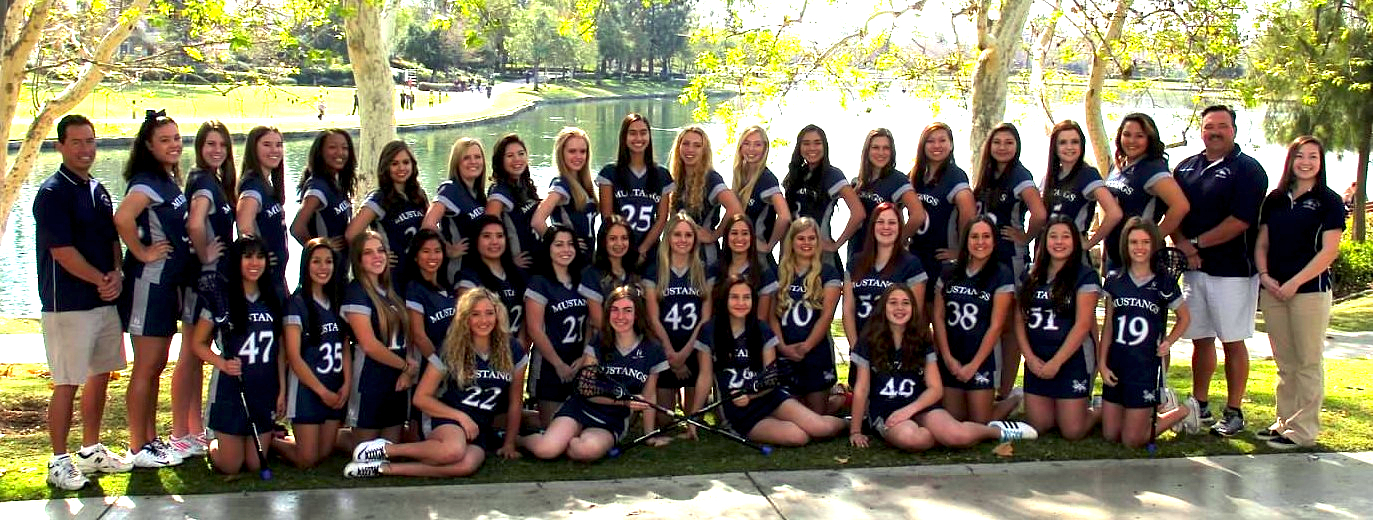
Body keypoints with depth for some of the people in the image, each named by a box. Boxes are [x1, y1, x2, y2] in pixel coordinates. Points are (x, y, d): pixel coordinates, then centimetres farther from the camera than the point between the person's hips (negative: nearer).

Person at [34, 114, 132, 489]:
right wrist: (102, 280, -13)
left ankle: (91, 451, 26)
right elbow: (61, 251, -16)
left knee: (101, 374, 13)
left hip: (105, 300, 8)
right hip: (68, 304, -8)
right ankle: (59, 462, 7)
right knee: (68, 384, -3)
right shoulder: (53, 192, -10)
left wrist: (117, 276, -4)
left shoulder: (98, 191, 13)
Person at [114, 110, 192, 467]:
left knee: (157, 366, 15)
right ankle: (139, 448, 6)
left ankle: (151, 439, 24)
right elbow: (122, 218, -33)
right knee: (146, 368, -2)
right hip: (149, 282, -9)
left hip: (168, 283, 9)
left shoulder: (169, 181, 13)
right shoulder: (147, 182, -15)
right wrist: (143, 253, -21)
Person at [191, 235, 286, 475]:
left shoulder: (273, 301, 6)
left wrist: (282, 390, 4)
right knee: (230, 467, 0)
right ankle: (214, 440, 32)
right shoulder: (220, 300, -6)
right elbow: (198, 343, -2)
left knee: (255, 464, 4)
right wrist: (222, 363, -19)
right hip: (230, 390, -3)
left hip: (265, 391, 3)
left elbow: (280, 350, 9)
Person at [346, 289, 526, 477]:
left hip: (480, 426, 3)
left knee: (467, 465, -37)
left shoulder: (511, 350, 0)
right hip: (444, 418, -3)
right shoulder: (451, 350, -5)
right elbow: (421, 398, -4)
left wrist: (509, 444, 9)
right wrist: (460, 416, -13)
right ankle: (386, 449, -21)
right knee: (454, 451, -42)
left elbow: (515, 402, 9)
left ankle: (384, 468, -29)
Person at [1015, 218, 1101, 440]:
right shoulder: (1033, 277, 10)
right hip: (1036, 362, 5)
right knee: (1037, 426, 4)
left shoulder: (1085, 276, -6)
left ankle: (1101, 412, 26)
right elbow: (1020, 320, 7)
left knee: (1073, 432, -4)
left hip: (1072, 360, -5)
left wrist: (1056, 362, -15)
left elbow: (1083, 325, -13)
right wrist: (1030, 357, -6)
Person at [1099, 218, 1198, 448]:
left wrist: (1168, 342, -4)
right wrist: (1102, 363, 1)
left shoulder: (1164, 283, -4)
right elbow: (1108, 326, 8)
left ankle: (1183, 412, 21)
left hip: (1147, 367, -4)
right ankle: (1156, 408, 31)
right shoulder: (1115, 282, 4)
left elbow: (1185, 317, 11)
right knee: (1110, 435, 6)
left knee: (1132, 441, -4)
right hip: (1116, 366, 4)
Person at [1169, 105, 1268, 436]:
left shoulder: (1248, 170, -6)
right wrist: (1183, 245, -8)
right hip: (1195, 268, 6)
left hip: (1232, 270, -6)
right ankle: (1199, 406, 21)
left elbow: (1240, 222, -15)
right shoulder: (1186, 167, 12)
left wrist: (1196, 242, -10)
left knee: (1232, 342, 0)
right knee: (1200, 339, 12)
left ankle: (1234, 413, 7)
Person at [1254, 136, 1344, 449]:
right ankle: (1284, 423, 20)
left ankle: (1303, 430, 4)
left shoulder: (1328, 201, -2)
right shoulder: (1275, 200, 12)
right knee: (1285, 364, 12)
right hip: (1273, 291, 5)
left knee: (1308, 363, 0)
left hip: (1310, 290, -5)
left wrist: (1294, 283, -14)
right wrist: (1264, 276, -4)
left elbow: (1329, 251, -9)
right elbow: (1262, 243, 13)